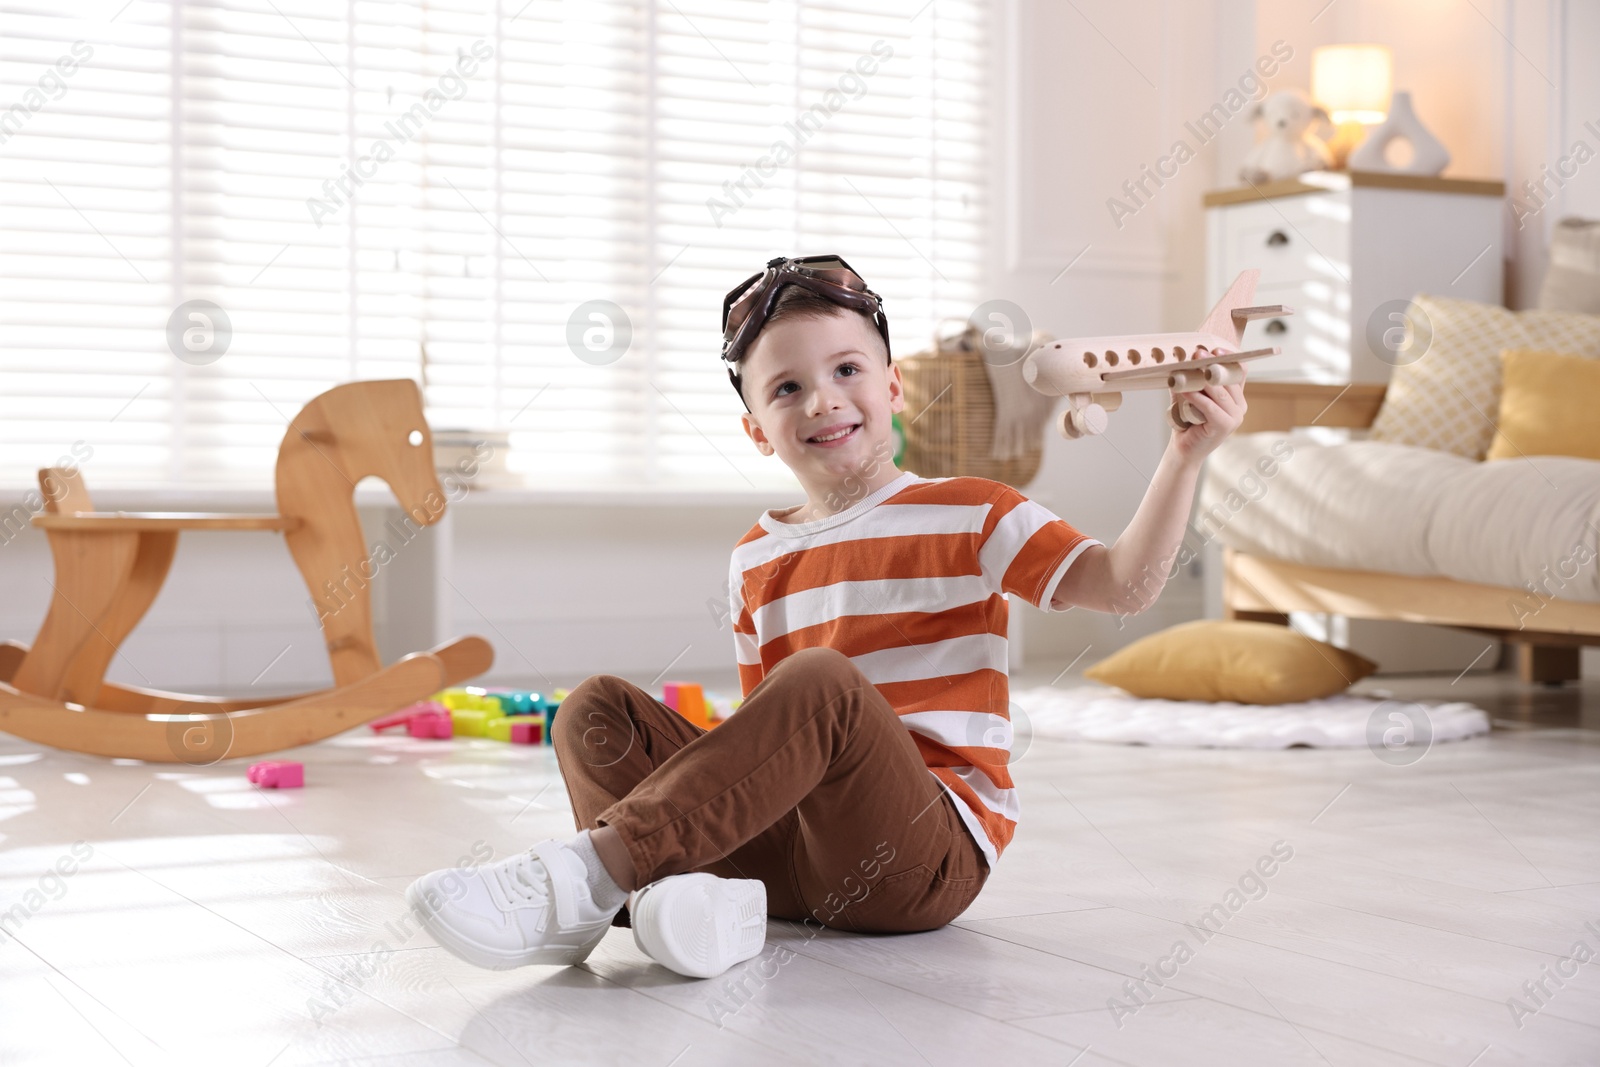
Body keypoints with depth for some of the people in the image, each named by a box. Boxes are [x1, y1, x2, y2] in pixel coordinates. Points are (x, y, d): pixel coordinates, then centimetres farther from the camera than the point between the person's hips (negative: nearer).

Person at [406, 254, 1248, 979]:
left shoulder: (969, 516, 4)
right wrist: (712, 778, -2)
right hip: (788, 846, 5)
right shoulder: (758, 560, 16)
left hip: (932, 855, -5)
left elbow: (1124, 586, -7)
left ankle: (581, 879, -39)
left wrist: (1185, 455, -18)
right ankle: (694, 892, -36)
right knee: (596, 708, -7)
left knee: (818, 682, -33)